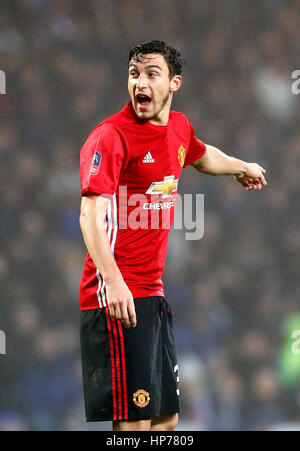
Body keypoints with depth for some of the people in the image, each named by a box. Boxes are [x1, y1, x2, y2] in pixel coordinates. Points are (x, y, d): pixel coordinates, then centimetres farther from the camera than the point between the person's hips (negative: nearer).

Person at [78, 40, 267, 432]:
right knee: (135, 421, -12)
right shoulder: (111, 136, -12)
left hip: (154, 293, 8)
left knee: (166, 418, 11)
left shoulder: (179, 127, 12)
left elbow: (202, 155, 37)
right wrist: (112, 280, -37)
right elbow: (91, 214, -23)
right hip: (118, 296, -8)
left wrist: (242, 167, 57)